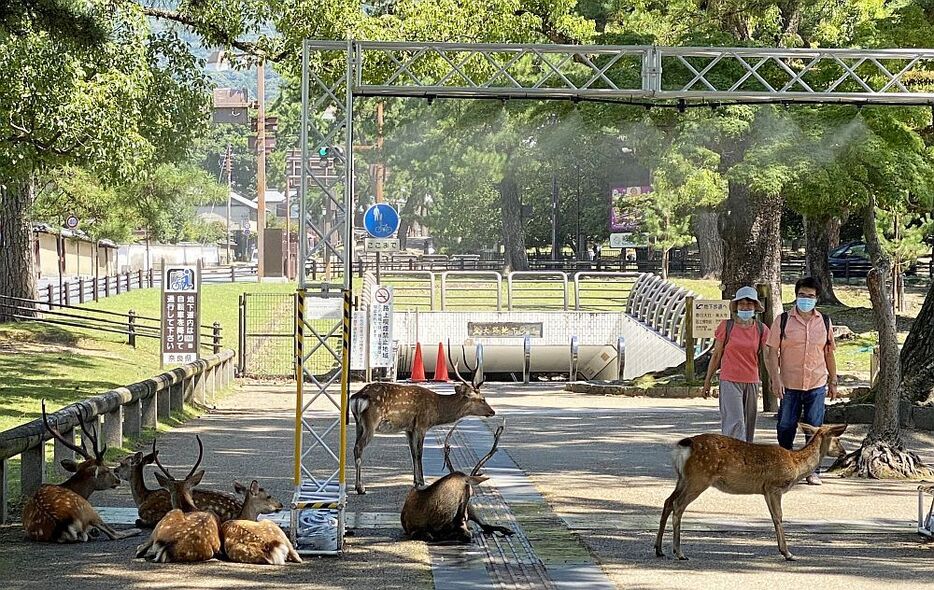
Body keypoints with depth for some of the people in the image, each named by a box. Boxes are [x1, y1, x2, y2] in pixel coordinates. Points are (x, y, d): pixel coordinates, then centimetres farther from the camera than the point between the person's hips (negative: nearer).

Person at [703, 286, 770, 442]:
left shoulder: (761, 329, 3)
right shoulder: (726, 326, -2)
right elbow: (716, 355, 5)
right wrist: (707, 380, 7)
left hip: (752, 382, 3)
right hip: (730, 381, -3)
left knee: (748, 425, 8)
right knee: (735, 422, -13)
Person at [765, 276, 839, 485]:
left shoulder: (824, 322, 8)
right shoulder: (782, 321, -1)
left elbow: (829, 353, 15)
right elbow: (773, 352, -3)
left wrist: (833, 381, 14)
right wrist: (775, 379, -12)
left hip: (817, 384, 2)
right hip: (789, 385, -2)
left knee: (814, 429, 3)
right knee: (786, 428, 4)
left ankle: (812, 470, 10)